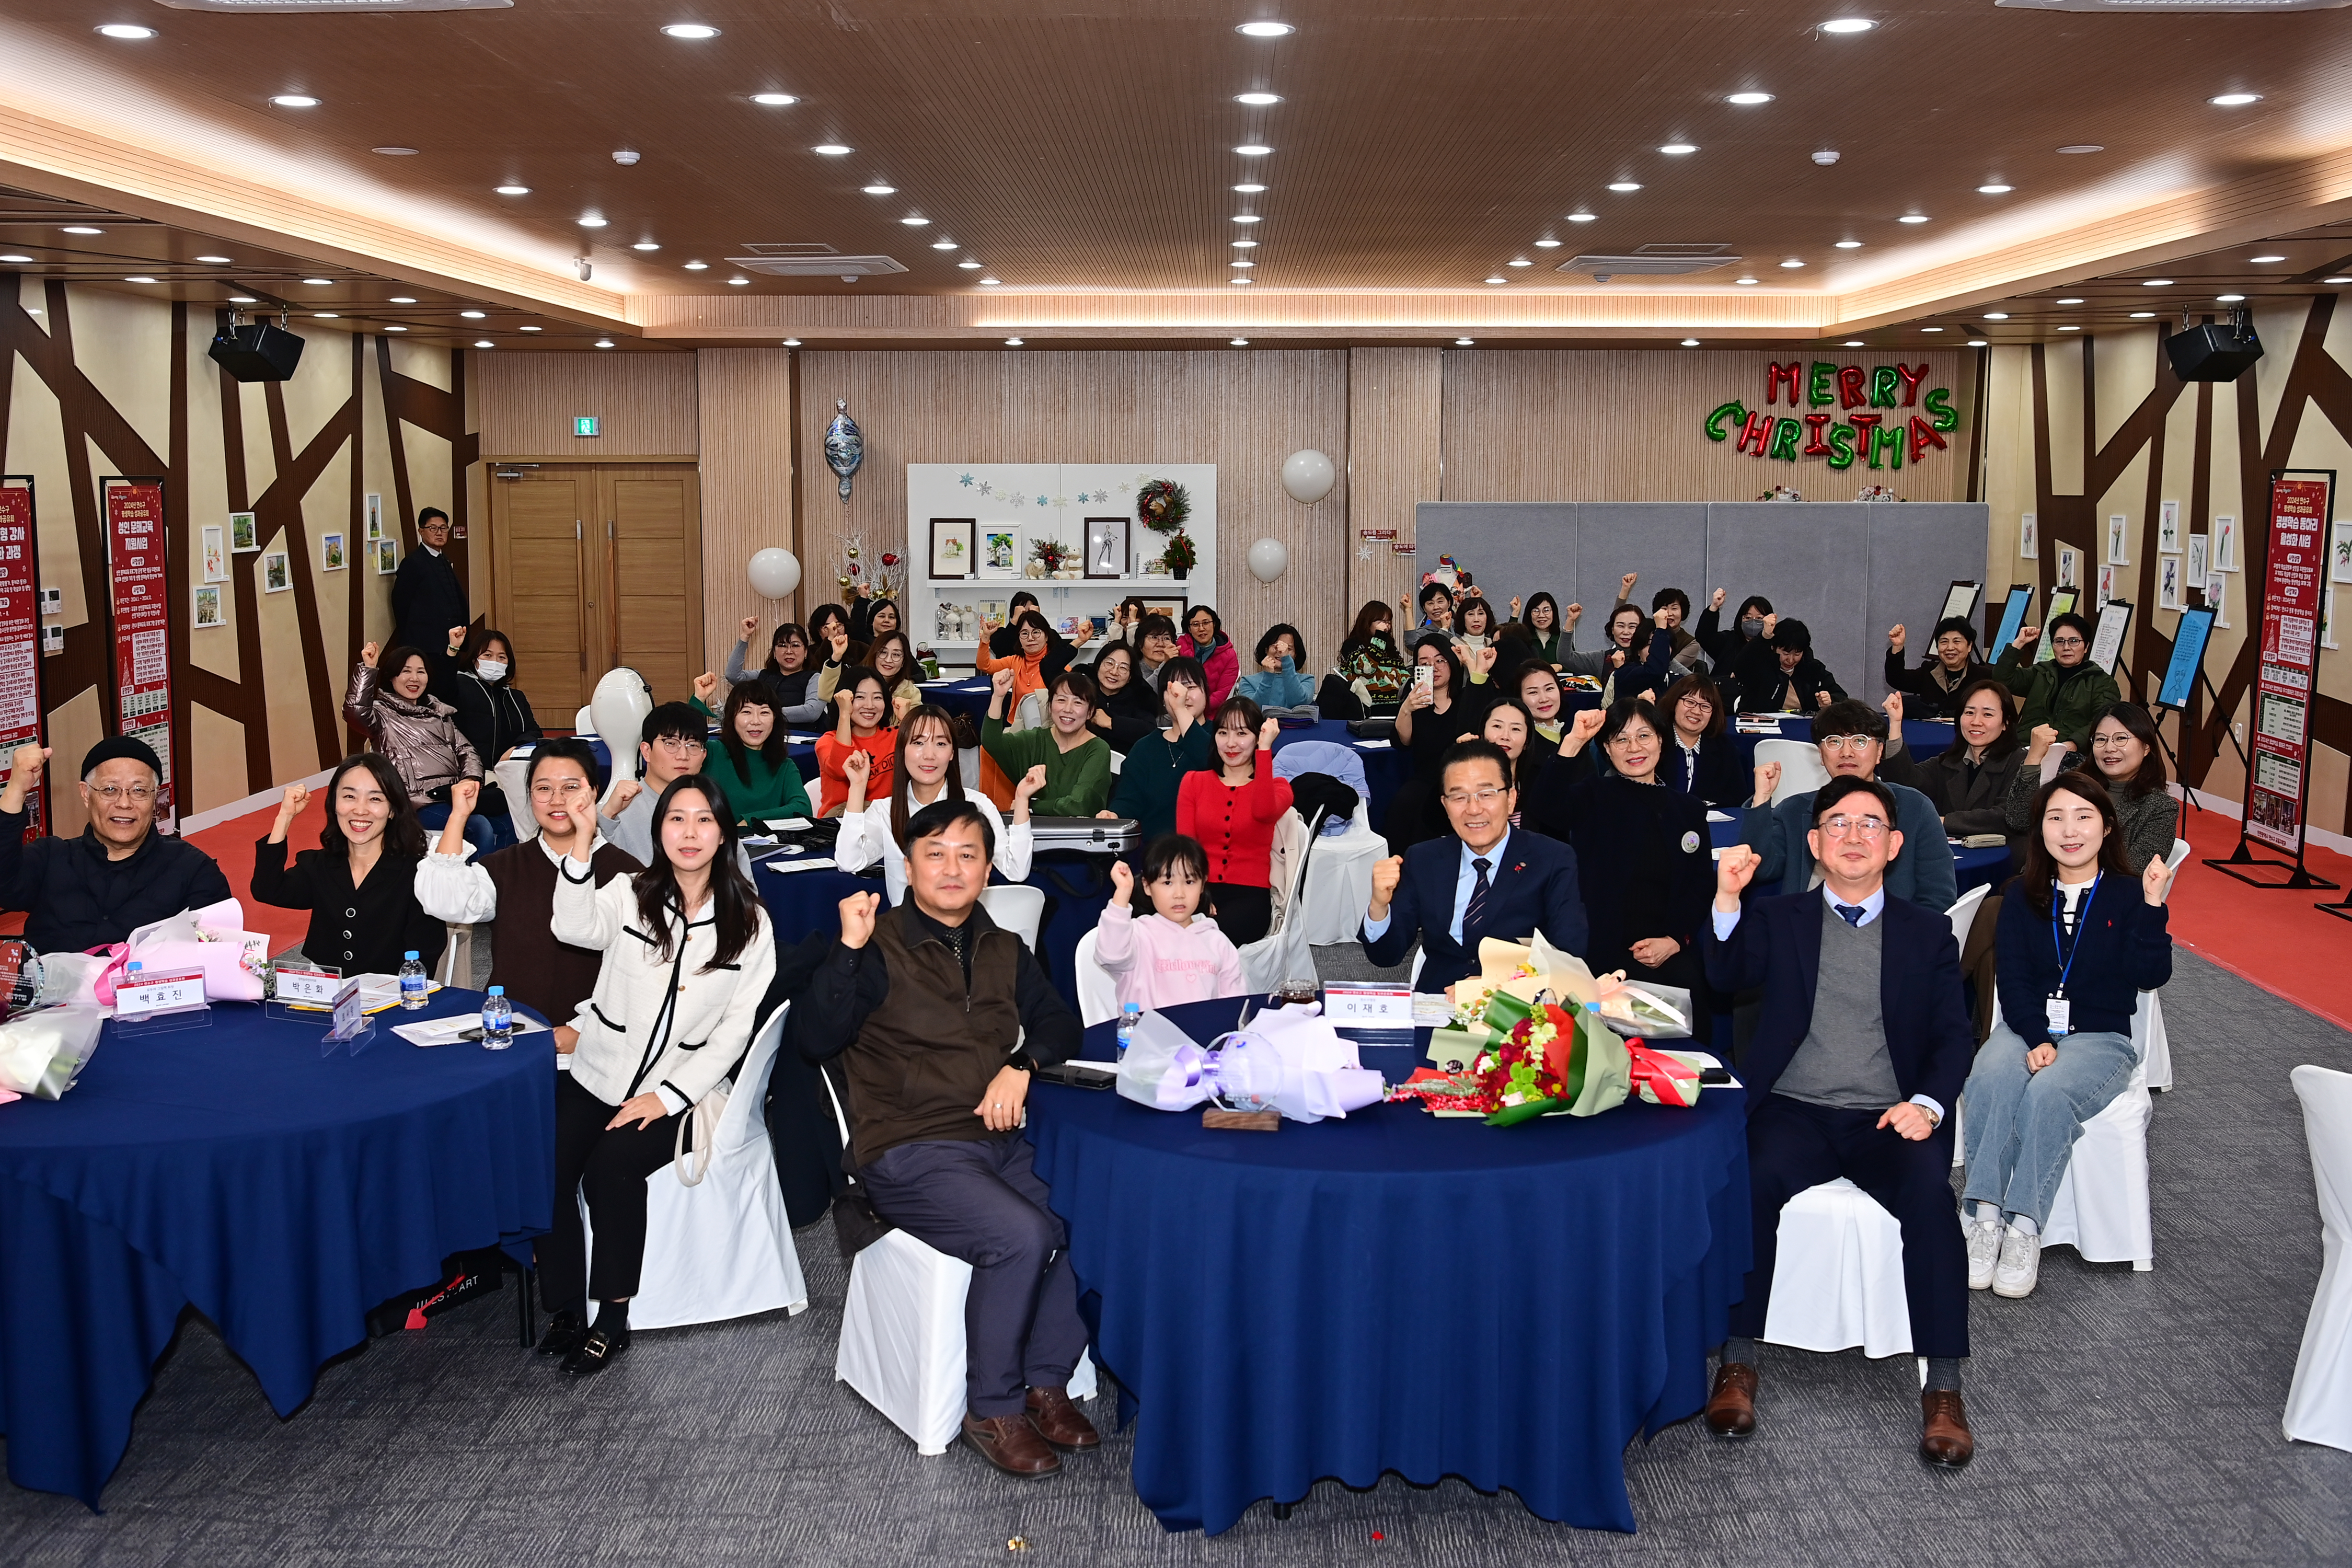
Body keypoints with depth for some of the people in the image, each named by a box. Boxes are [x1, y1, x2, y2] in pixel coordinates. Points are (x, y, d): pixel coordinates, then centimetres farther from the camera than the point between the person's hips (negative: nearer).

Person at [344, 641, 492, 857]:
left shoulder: (439, 711, 25)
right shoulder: (382, 713, 9)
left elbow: (466, 750, 18)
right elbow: (356, 713, -14)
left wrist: (471, 778, -2)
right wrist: (368, 669, -12)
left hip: (455, 795, 5)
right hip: (421, 802, -5)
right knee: (479, 828, -31)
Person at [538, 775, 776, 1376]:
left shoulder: (749, 923, 2)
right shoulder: (630, 894, 3)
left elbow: (736, 1028, 0)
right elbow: (575, 927, -20)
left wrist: (668, 1097, -9)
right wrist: (579, 849, -34)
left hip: (675, 1092, -2)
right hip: (595, 1077, 2)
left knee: (610, 1168, -27)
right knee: (544, 1165, -22)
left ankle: (613, 1317, -11)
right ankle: (566, 1309, -4)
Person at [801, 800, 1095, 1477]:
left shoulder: (1004, 951, 16)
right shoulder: (879, 948, -2)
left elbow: (1059, 1025, 19)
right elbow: (816, 1041, -13)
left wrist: (1022, 1066, -1)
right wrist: (849, 951, -24)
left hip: (998, 1139, 6)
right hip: (909, 1152, -5)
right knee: (1021, 1235, -29)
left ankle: (1046, 1384, -7)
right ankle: (994, 1409, -10)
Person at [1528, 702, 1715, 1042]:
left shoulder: (1689, 809, 17)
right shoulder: (1593, 796, 6)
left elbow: (1701, 887, 15)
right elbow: (1544, 809, -16)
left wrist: (1675, 941, -2)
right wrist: (1574, 742, -24)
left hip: (1671, 952, 3)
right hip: (1604, 952, -3)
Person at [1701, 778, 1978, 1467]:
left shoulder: (1928, 932, 15)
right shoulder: (1779, 919, 14)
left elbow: (1953, 1036, 7)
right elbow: (1725, 977, -4)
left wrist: (1927, 1103, -12)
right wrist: (1727, 899, -21)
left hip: (1889, 1120, 0)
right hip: (1796, 1111, 0)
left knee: (1930, 1191, -30)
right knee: (1755, 1180, -31)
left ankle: (1943, 1387, -21)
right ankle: (1738, 1361, -19)